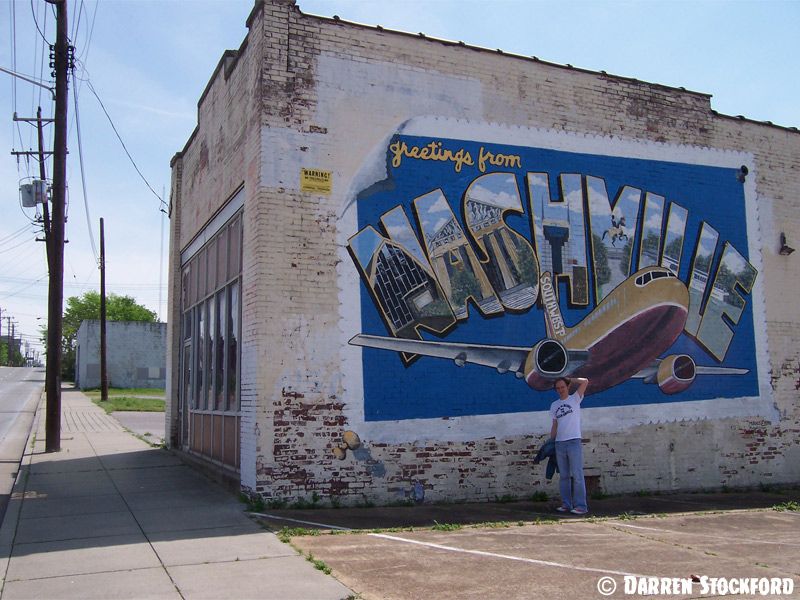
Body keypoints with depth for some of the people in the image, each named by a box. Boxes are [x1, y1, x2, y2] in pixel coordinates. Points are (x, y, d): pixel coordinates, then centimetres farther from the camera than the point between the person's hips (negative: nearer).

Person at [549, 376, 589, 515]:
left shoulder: (575, 399, 2)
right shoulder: (554, 405, 16)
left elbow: (585, 381, -10)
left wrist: (570, 379, 0)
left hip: (573, 442, -5)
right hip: (559, 443, 5)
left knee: (577, 476, -7)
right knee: (564, 476, 10)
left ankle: (581, 506, -6)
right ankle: (566, 504, 16)